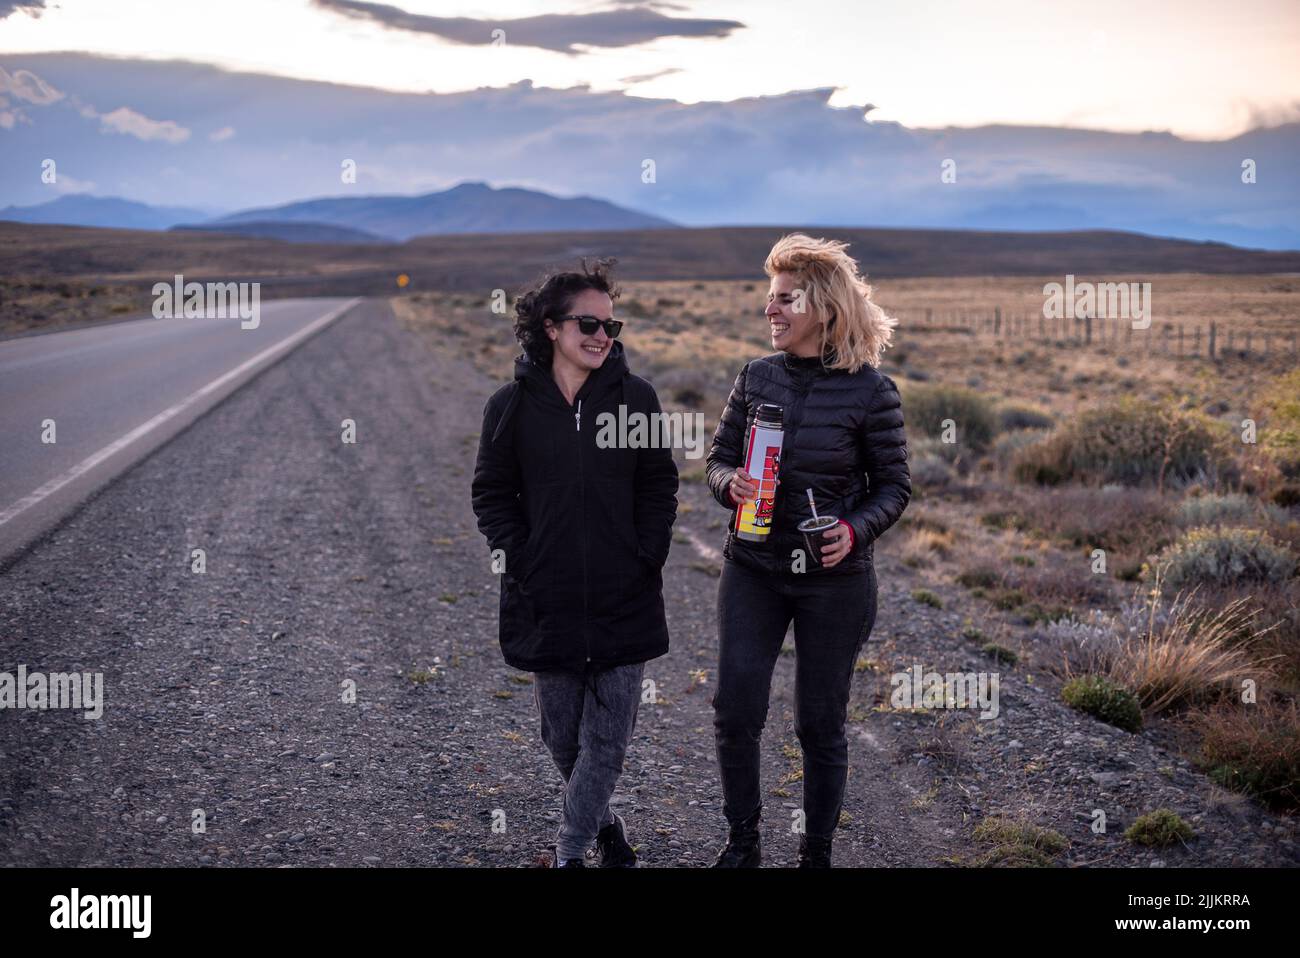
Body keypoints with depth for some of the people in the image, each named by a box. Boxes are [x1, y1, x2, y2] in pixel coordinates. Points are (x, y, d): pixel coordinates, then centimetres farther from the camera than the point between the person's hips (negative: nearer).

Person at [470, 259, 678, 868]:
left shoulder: (635, 397, -1)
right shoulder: (513, 405, -2)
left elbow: (659, 487, 4)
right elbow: (491, 493, 4)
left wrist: (646, 558, -5)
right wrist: (518, 561, -6)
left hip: (623, 600, 0)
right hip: (547, 601, 0)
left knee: (609, 734, 1)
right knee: (563, 735, 12)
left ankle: (571, 848, 14)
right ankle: (602, 822, 35)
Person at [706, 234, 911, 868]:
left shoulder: (870, 391, -9)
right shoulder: (756, 376, 0)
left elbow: (894, 486, -3)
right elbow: (718, 458, 7)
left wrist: (856, 530, -21)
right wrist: (731, 484, -16)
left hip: (834, 578, -3)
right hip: (752, 568, 3)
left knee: (820, 723, 7)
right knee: (735, 710, -2)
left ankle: (816, 851, 27)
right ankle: (742, 841, 20)